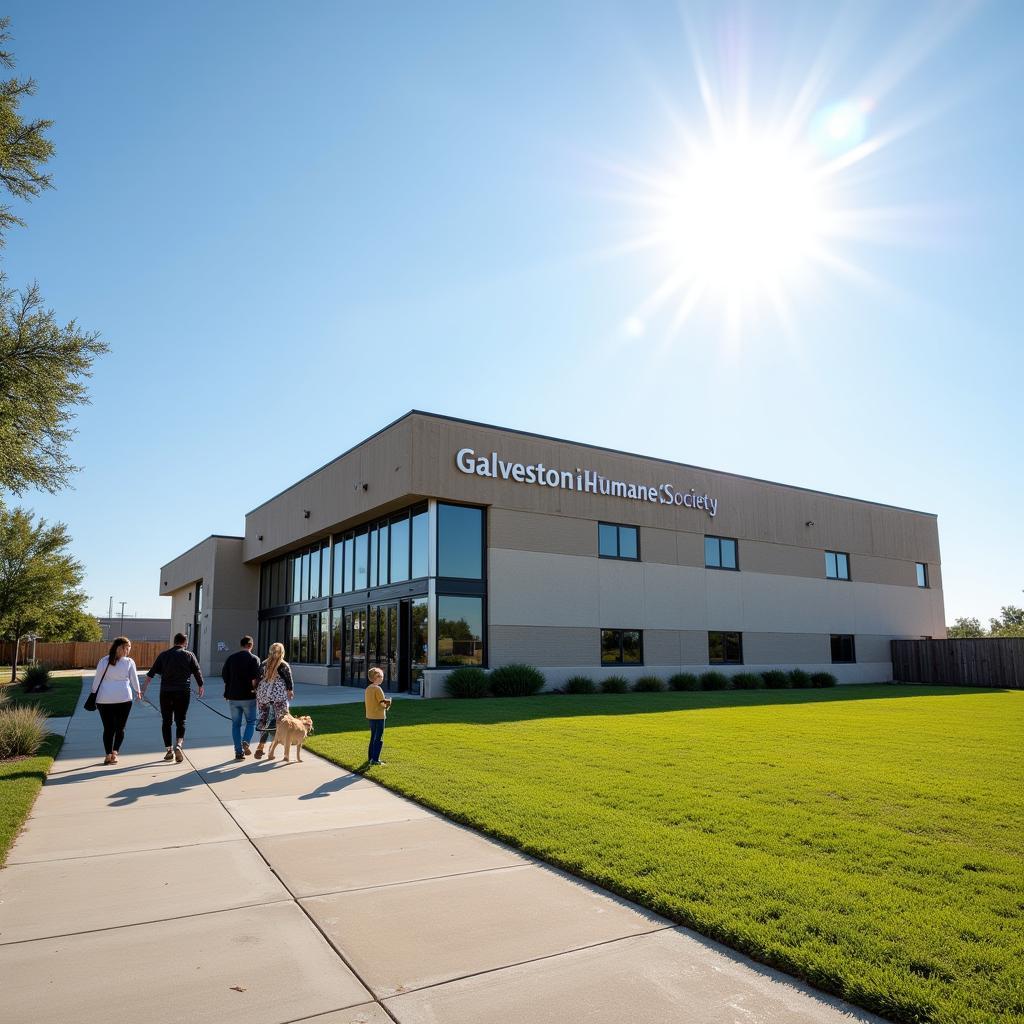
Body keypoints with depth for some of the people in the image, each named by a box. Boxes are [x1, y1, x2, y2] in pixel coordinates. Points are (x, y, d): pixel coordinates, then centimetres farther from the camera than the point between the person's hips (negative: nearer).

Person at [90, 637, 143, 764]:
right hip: (123, 698, -1)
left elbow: (97, 680, 3)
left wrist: (94, 695, 11)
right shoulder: (129, 662, -1)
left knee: (108, 728, 9)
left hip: (104, 699, 1)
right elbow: (134, 680, 8)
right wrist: (138, 692, 24)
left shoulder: (103, 661, 2)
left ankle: (108, 755, 5)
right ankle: (114, 752, -1)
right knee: (120, 728, 11)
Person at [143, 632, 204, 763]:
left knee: (166, 721, 11)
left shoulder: (163, 655, 5)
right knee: (180, 721, 5)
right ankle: (178, 745, -17)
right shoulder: (189, 655, 2)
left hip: (166, 692, 1)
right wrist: (201, 686, 19)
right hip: (183, 692, -1)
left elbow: (152, 672, 4)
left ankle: (169, 750, 11)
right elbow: (197, 672, 5)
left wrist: (145, 687, 11)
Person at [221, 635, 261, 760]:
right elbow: (255, 678, -15)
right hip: (248, 696, -3)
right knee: (251, 721, 11)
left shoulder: (231, 658, 6)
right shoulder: (254, 659, -6)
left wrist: (227, 692, 15)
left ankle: (239, 752, 8)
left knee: (236, 724, 10)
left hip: (233, 696, 3)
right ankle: (245, 742, -13)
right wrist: (254, 690, -1)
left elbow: (224, 676, 7)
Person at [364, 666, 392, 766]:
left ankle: (370, 757, 25)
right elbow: (382, 704, -21)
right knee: (379, 739, -1)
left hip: (370, 716, 8)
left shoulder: (368, 688, 8)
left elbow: (365, 702, 13)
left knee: (373, 738, 19)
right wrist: (388, 704, 2)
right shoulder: (377, 689, -18)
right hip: (379, 717, -8)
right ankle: (375, 759, -2)